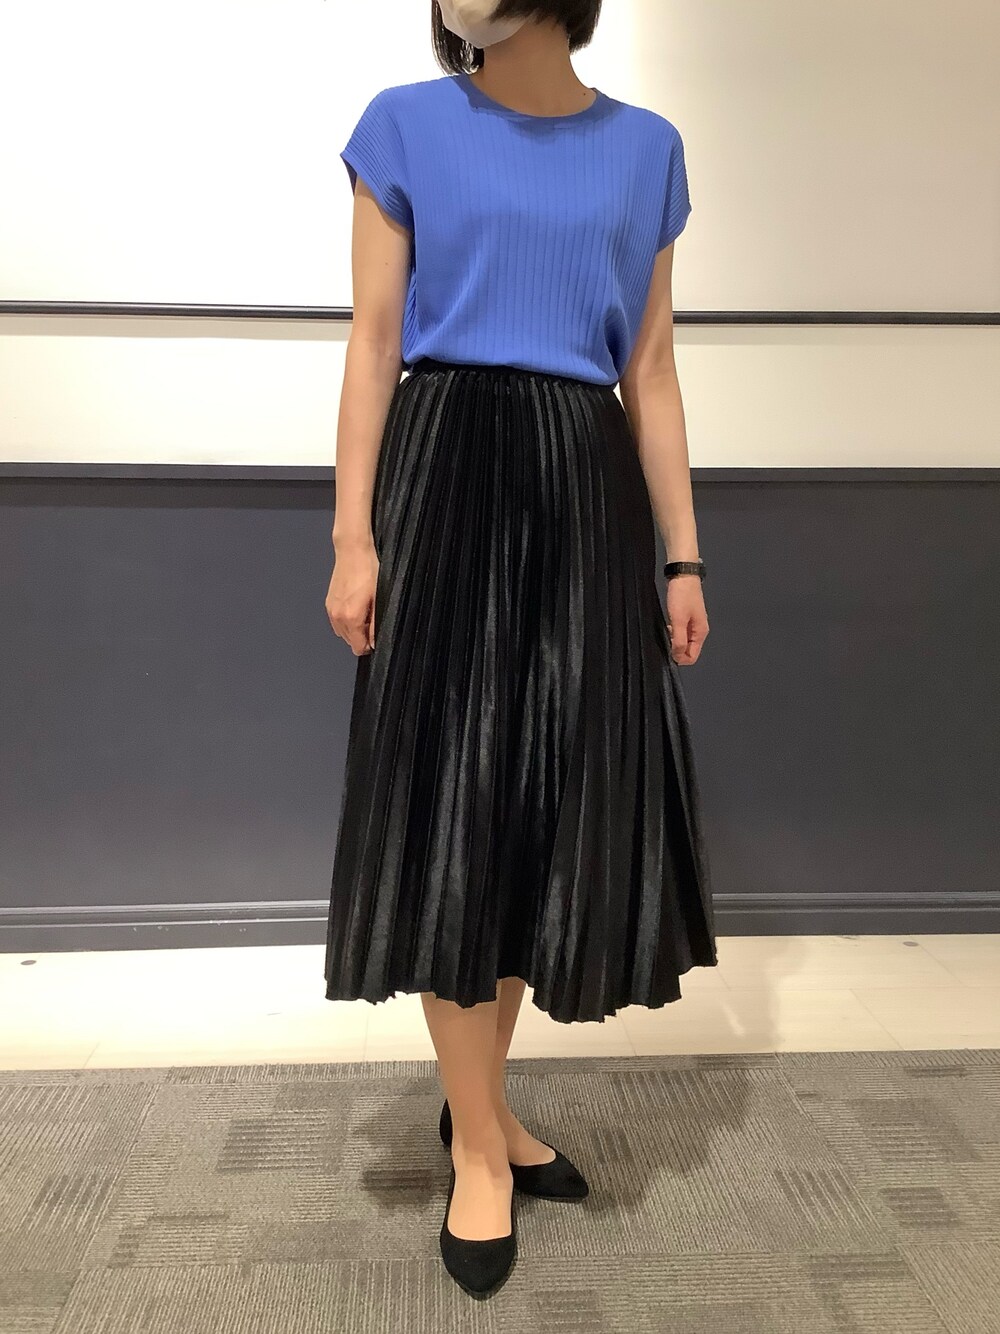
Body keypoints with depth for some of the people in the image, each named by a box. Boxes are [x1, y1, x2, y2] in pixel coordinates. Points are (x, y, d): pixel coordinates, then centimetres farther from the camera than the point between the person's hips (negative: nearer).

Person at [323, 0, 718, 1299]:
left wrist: (683, 557, 6)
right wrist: (353, 537, -8)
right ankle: (479, 1143, 16)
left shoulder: (646, 148, 14)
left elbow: (652, 373, 11)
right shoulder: (406, 125, 8)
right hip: (449, 477, -2)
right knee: (454, 802, -2)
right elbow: (374, 343, 2)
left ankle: (483, 1103, 25)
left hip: (585, 492, 3)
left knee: (557, 802, 4)